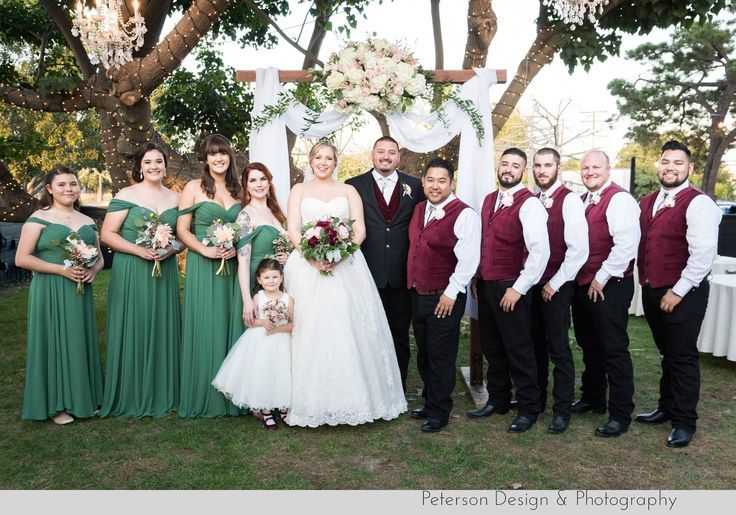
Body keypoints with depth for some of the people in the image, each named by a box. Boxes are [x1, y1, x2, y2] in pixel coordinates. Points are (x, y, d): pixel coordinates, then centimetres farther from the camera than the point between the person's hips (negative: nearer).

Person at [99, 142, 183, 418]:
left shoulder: (176, 198, 10)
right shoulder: (126, 195, -2)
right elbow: (107, 234, -6)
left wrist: (172, 248, -8)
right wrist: (139, 250, -17)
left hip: (165, 273, 4)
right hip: (131, 273, -3)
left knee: (162, 330, 7)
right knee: (132, 331, 1)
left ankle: (162, 393, 20)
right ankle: (131, 397, 13)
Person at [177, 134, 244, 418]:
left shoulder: (237, 189, 11)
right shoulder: (194, 188, 0)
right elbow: (182, 229, -3)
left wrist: (237, 247, -6)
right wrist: (205, 250, -17)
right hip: (203, 267, -4)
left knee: (231, 326, 7)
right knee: (205, 329, -1)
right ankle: (203, 398, 12)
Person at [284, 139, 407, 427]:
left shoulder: (348, 191, 14)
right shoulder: (299, 190, 13)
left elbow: (360, 230, 3)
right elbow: (292, 230, 2)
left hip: (345, 268, 0)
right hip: (308, 268, 0)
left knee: (349, 331, -3)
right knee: (311, 332, -3)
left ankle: (354, 398, 6)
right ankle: (312, 401, 5)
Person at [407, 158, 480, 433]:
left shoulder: (464, 215, -13)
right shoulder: (419, 209, 10)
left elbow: (468, 259, -17)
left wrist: (451, 294, -18)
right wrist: (411, 282, 14)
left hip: (445, 299, -7)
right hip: (418, 295, 7)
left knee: (440, 358, 4)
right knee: (424, 355, 17)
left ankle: (439, 412, 21)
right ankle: (429, 402, 34)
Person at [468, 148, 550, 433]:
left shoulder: (529, 204, -13)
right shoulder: (489, 200, 11)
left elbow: (540, 251, -21)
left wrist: (518, 289, -19)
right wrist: (476, 277, 12)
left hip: (510, 290, -7)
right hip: (485, 286, 7)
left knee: (518, 350, 4)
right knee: (492, 347, 17)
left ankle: (528, 409, 20)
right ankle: (497, 400, 33)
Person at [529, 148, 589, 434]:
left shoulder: (570, 200, -9)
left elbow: (579, 249, -15)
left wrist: (555, 284, -13)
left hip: (556, 287, -5)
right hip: (532, 285, 5)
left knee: (559, 349, 2)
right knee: (536, 346, 14)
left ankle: (562, 410, 14)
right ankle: (536, 400, 27)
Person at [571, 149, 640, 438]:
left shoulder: (619, 199, -13)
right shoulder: (582, 201, 13)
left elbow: (626, 245, -23)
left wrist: (601, 279, -18)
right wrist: (578, 277, 11)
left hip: (609, 287, -8)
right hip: (582, 284, 9)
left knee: (614, 350, -1)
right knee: (589, 346, 19)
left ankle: (620, 415, 10)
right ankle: (592, 398, 36)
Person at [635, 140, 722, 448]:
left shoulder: (698, 203, -13)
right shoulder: (647, 203, 11)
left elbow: (704, 254, -20)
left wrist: (678, 291, -18)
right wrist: (645, 282, 8)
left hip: (683, 294, -7)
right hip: (651, 290, 7)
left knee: (682, 356, 2)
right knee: (666, 353, 19)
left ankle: (685, 422, 16)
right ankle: (667, 408, 34)